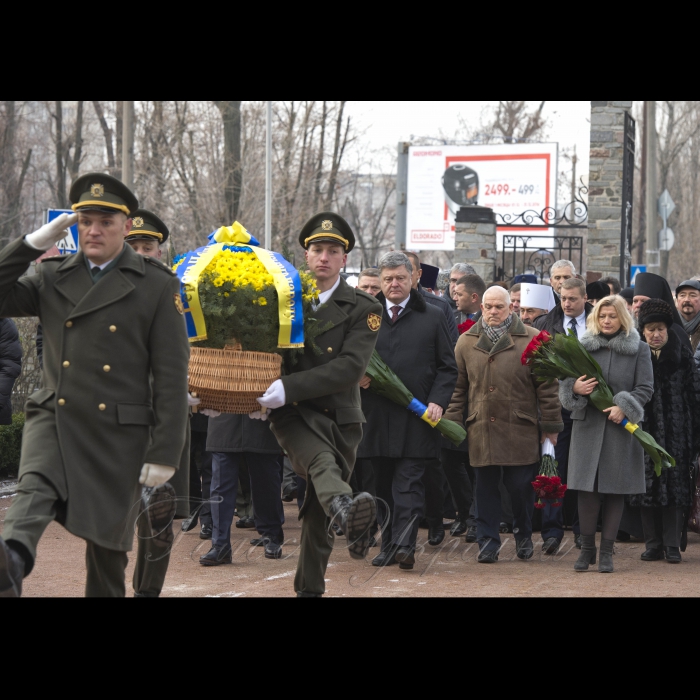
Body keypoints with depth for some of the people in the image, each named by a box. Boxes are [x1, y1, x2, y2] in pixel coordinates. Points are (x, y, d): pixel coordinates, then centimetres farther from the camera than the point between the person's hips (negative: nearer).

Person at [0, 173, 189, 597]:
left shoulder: (159, 286, 2)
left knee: (108, 545, 8)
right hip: (54, 419, 1)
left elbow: (172, 375, -2)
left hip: (119, 432, -1)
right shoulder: (52, 279, 12)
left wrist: (165, 453, -7)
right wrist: (35, 242, -2)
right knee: (35, 491, -30)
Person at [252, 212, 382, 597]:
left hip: (339, 416, 1)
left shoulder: (363, 309, 0)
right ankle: (348, 513, -64)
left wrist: (288, 387, -21)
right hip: (292, 414, -1)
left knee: (318, 514, 6)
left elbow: (350, 368, -13)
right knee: (321, 460, -34)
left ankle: (309, 589, 22)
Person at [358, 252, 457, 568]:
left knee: (409, 482, -8)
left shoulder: (432, 317, 7)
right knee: (384, 485, 8)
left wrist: (437, 401, -7)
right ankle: (388, 545, 16)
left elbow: (448, 367, 7)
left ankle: (405, 544, -14)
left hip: (417, 416, -3)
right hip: (377, 416, 3)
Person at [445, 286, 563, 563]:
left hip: (520, 431, -2)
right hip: (481, 429, 2)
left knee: (520, 486, 1)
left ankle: (523, 535, 23)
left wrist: (550, 426, 0)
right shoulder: (467, 342, 10)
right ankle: (488, 541, 11)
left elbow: (546, 386, 1)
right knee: (486, 487, 4)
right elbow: (459, 386, 13)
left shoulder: (531, 340, 1)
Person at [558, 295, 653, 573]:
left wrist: (625, 408, -15)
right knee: (587, 489, -1)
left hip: (621, 427, -1)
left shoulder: (639, 349, 4)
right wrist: (575, 388, -14)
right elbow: (565, 382, 9)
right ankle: (587, 548, 10)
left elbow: (645, 388, 0)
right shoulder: (582, 346, 8)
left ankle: (606, 551, 9)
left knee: (615, 490, 2)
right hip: (587, 425, 1)